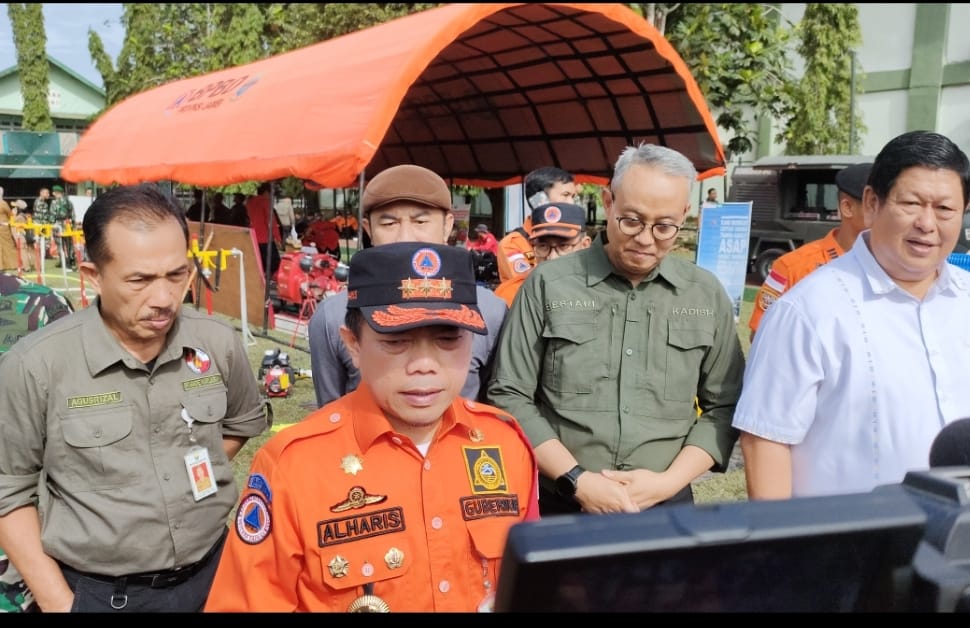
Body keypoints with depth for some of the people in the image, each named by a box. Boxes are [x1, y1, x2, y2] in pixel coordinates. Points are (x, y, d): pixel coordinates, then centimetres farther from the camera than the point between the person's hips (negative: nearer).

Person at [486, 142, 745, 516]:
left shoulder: (708, 296, 1)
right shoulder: (548, 285, -6)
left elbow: (724, 407, 4)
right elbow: (509, 397, -5)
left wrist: (669, 481, -9)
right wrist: (577, 481, -13)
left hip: (665, 507, 2)